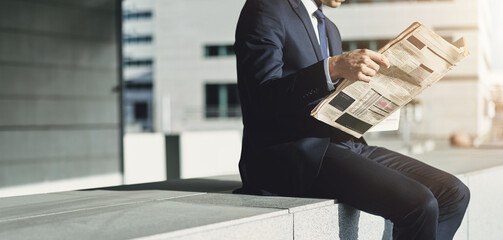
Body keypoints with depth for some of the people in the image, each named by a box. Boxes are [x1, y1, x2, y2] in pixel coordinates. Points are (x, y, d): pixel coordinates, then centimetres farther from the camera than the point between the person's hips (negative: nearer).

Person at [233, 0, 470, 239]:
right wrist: (333, 68, -28)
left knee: (453, 193, -6)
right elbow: (264, 98, -17)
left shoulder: (329, 28, 23)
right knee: (419, 203, -24)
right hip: (290, 154, -9)